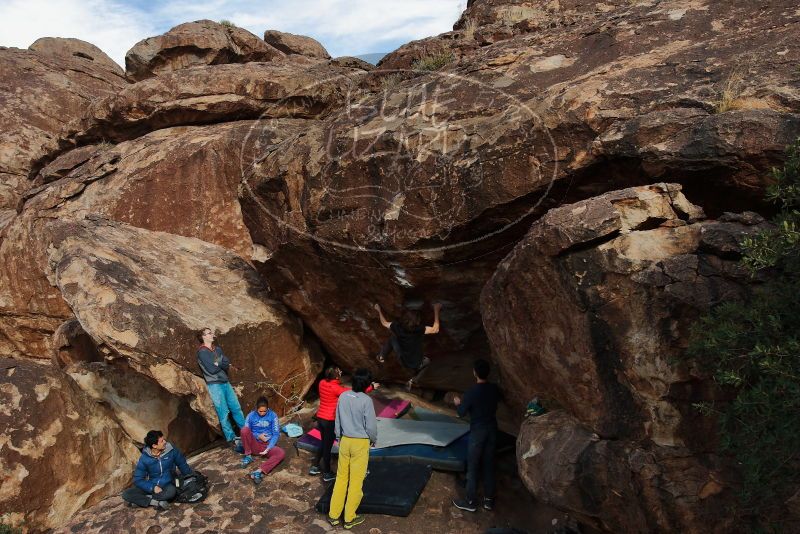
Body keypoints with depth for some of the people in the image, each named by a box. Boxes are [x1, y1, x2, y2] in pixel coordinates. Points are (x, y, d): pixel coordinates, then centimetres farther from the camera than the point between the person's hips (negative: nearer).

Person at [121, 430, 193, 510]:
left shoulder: (171, 451, -10)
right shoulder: (144, 458, -11)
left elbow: (183, 466, 4)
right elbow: (138, 480, -8)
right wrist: (153, 488, -23)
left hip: (167, 486, -1)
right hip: (151, 486, 1)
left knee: (171, 491, -38)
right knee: (126, 494, -21)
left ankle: (141, 500, -20)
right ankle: (156, 502, -24)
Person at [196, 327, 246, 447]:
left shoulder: (217, 348, 13)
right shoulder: (202, 352, -9)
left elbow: (227, 363, 2)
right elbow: (212, 369, -17)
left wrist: (218, 364, -14)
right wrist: (222, 365, -1)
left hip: (225, 382, 6)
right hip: (214, 385, -6)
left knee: (236, 408, 11)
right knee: (223, 413, -2)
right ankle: (231, 439, 5)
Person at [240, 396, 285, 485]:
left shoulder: (273, 415, -3)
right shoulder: (251, 415, -1)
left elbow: (276, 434, -6)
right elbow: (245, 432, 1)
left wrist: (268, 448, -19)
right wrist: (258, 436, -16)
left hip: (267, 445, 0)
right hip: (254, 444, 0)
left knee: (281, 453, -32)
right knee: (244, 429, -28)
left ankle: (259, 471, -44)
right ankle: (248, 456, -13)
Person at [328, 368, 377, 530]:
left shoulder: (343, 396, -4)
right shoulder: (366, 400, -19)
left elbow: (337, 420, 6)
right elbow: (371, 425, -12)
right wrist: (374, 440, 7)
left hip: (345, 440, 5)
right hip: (360, 443, -5)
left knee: (341, 477, 15)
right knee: (356, 480, 7)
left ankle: (333, 515, 21)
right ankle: (349, 518, 17)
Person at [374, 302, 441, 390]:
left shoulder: (398, 327, -24)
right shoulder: (419, 330, -32)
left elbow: (384, 323, -3)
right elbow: (435, 329, -17)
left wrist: (379, 310, 13)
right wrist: (436, 310, -13)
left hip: (403, 361, 2)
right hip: (416, 365, -2)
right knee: (426, 361, 34)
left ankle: (381, 356, 27)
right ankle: (413, 380, 19)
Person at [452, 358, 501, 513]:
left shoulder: (471, 392, -22)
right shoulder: (495, 389, -5)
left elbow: (461, 413, -12)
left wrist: (458, 403, 9)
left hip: (477, 432, -5)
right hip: (492, 430, 6)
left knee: (472, 468, 8)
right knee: (489, 465, 16)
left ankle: (470, 502, 18)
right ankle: (489, 500, 26)